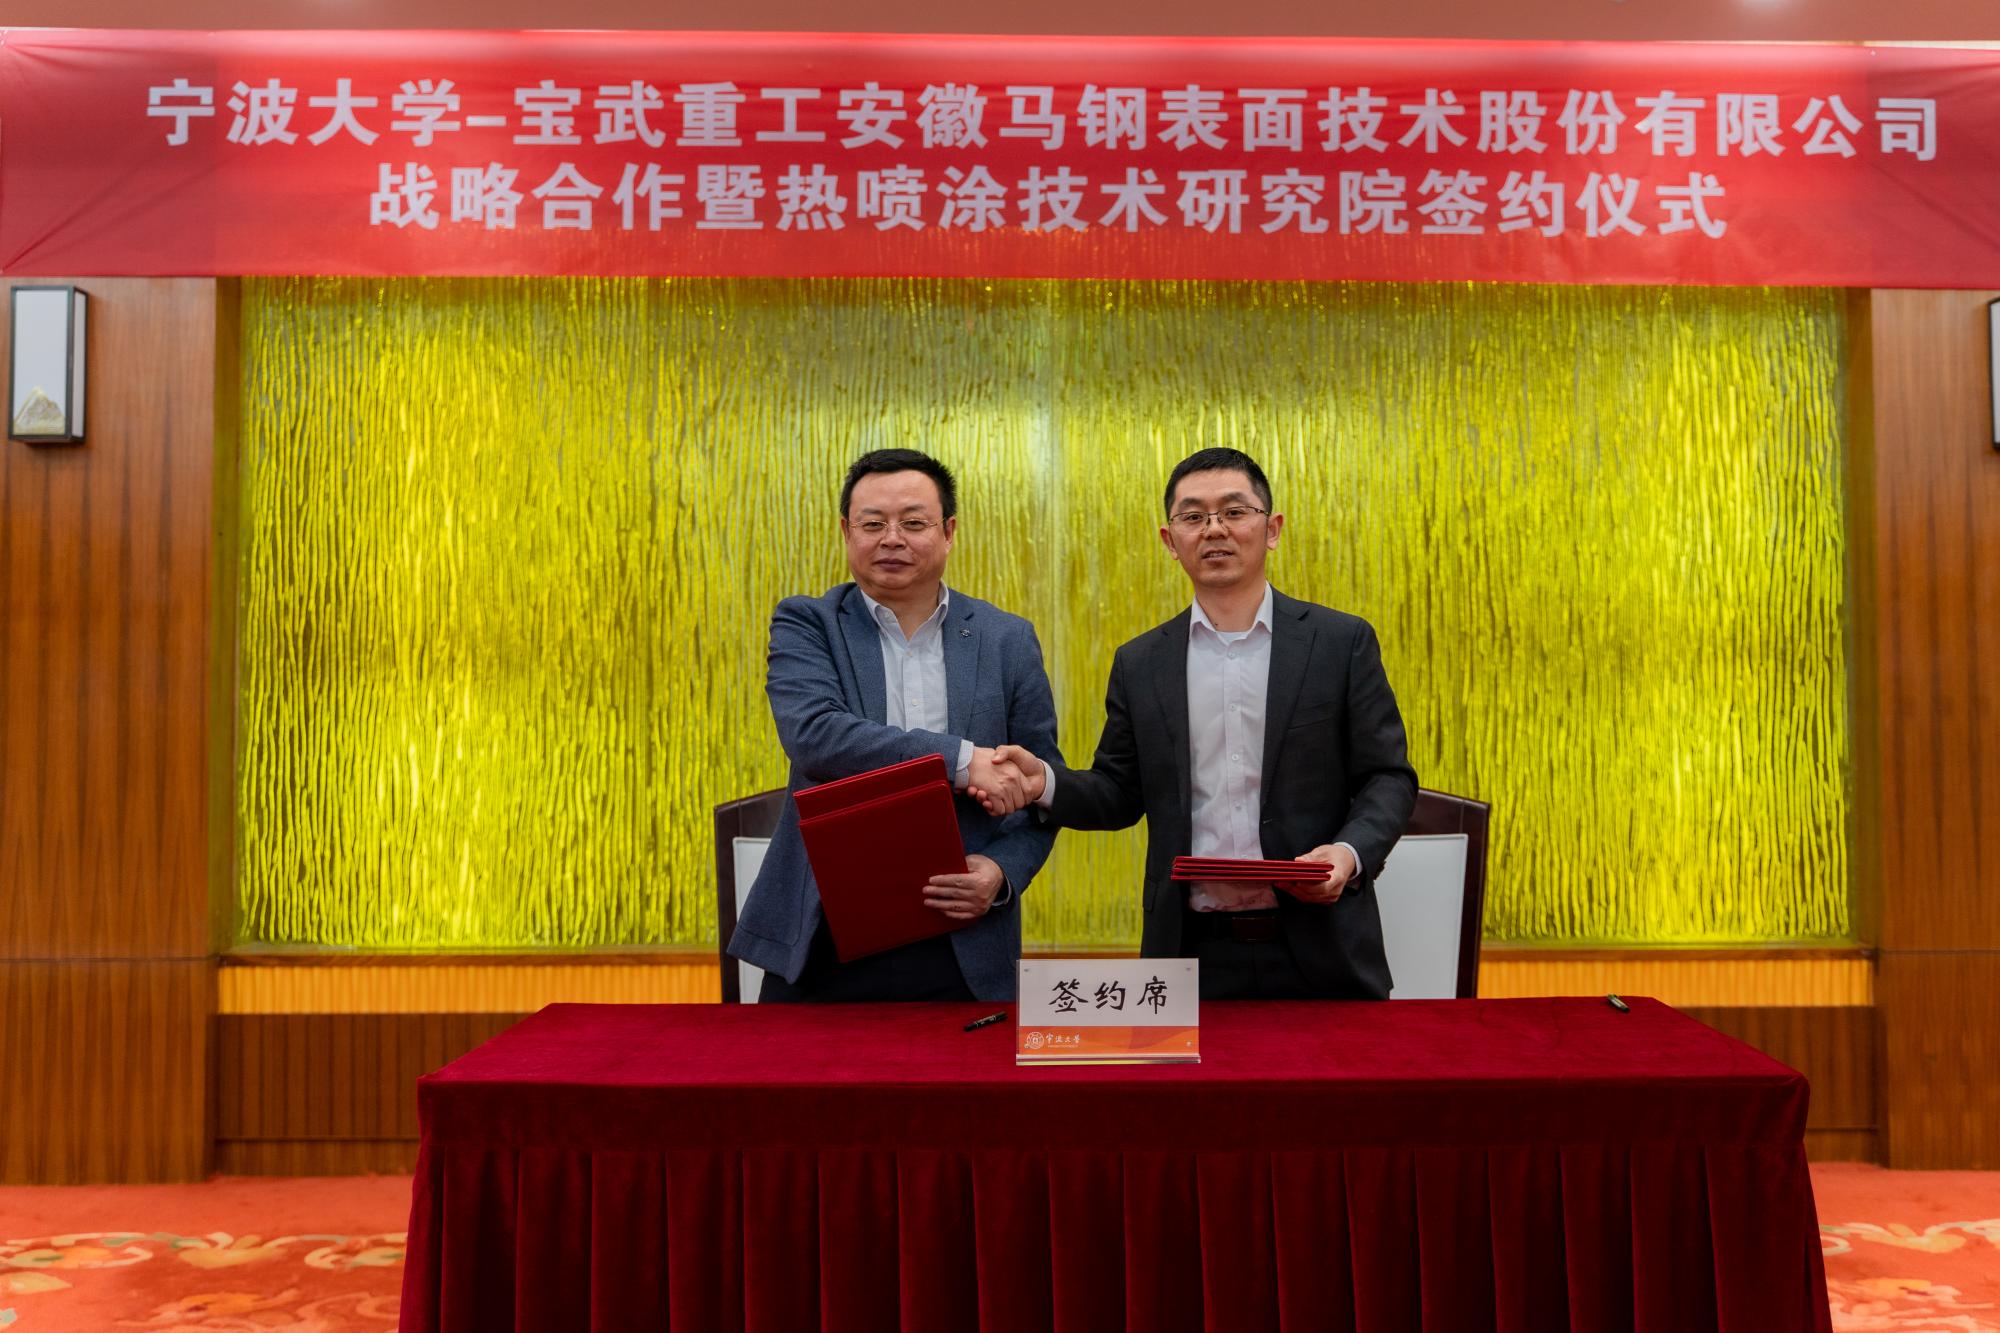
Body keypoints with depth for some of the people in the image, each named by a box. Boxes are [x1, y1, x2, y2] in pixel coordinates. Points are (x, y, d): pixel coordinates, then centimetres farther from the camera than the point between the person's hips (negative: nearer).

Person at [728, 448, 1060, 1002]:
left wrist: (1002, 872, -11)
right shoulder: (804, 624, 2)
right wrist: (960, 760, -23)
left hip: (958, 946, 1)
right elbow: (812, 734, -17)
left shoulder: (1008, 640, 7)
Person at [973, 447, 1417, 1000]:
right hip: (1192, 950, 2)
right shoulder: (1140, 663, 7)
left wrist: (1352, 851, -18)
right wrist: (1047, 782, -10)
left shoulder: (1342, 642, 0)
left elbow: (1388, 777, 0)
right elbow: (1120, 793, 9)